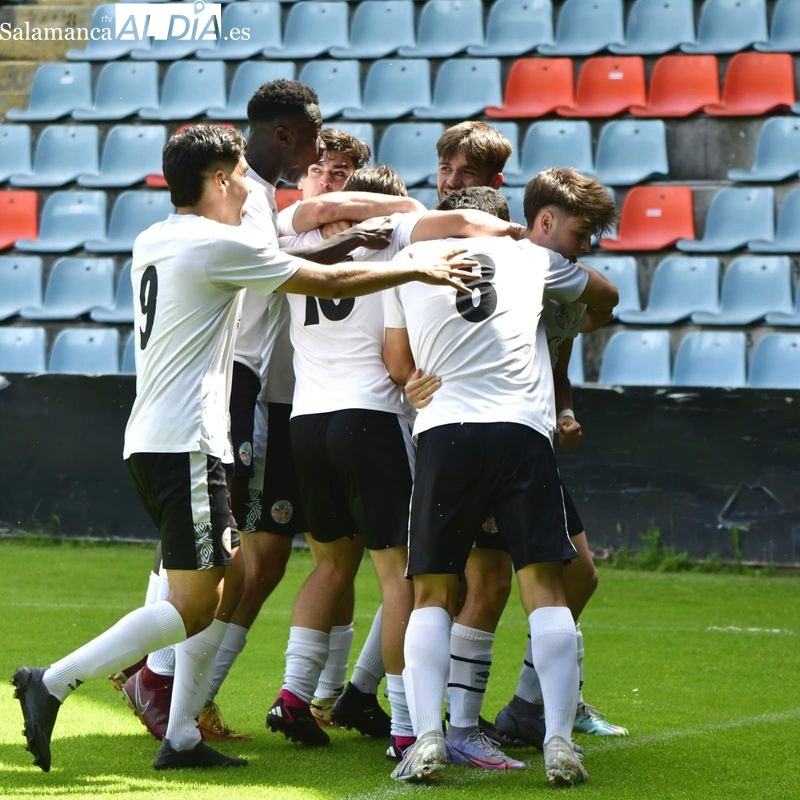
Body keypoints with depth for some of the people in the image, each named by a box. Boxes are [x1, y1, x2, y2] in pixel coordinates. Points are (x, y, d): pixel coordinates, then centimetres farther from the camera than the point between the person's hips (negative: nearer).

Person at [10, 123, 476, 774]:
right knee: (192, 607, -9)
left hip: (149, 441, 9)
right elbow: (330, 282, -4)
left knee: (215, 594, 13)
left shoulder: (151, 243, 15)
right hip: (186, 446, -9)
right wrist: (419, 272, 8)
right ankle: (51, 683, -14)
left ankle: (181, 738, 9)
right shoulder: (220, 245, -10)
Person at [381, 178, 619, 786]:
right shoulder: (529, 257, 17)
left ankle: (427, 737, -9)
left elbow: (400, 366, 17)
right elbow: (605, 296, 35)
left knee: (431, 595, 8)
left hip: (444, 431, 0)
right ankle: (559, 741, -11)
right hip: (523, 431, 0)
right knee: (544, 588, 1)